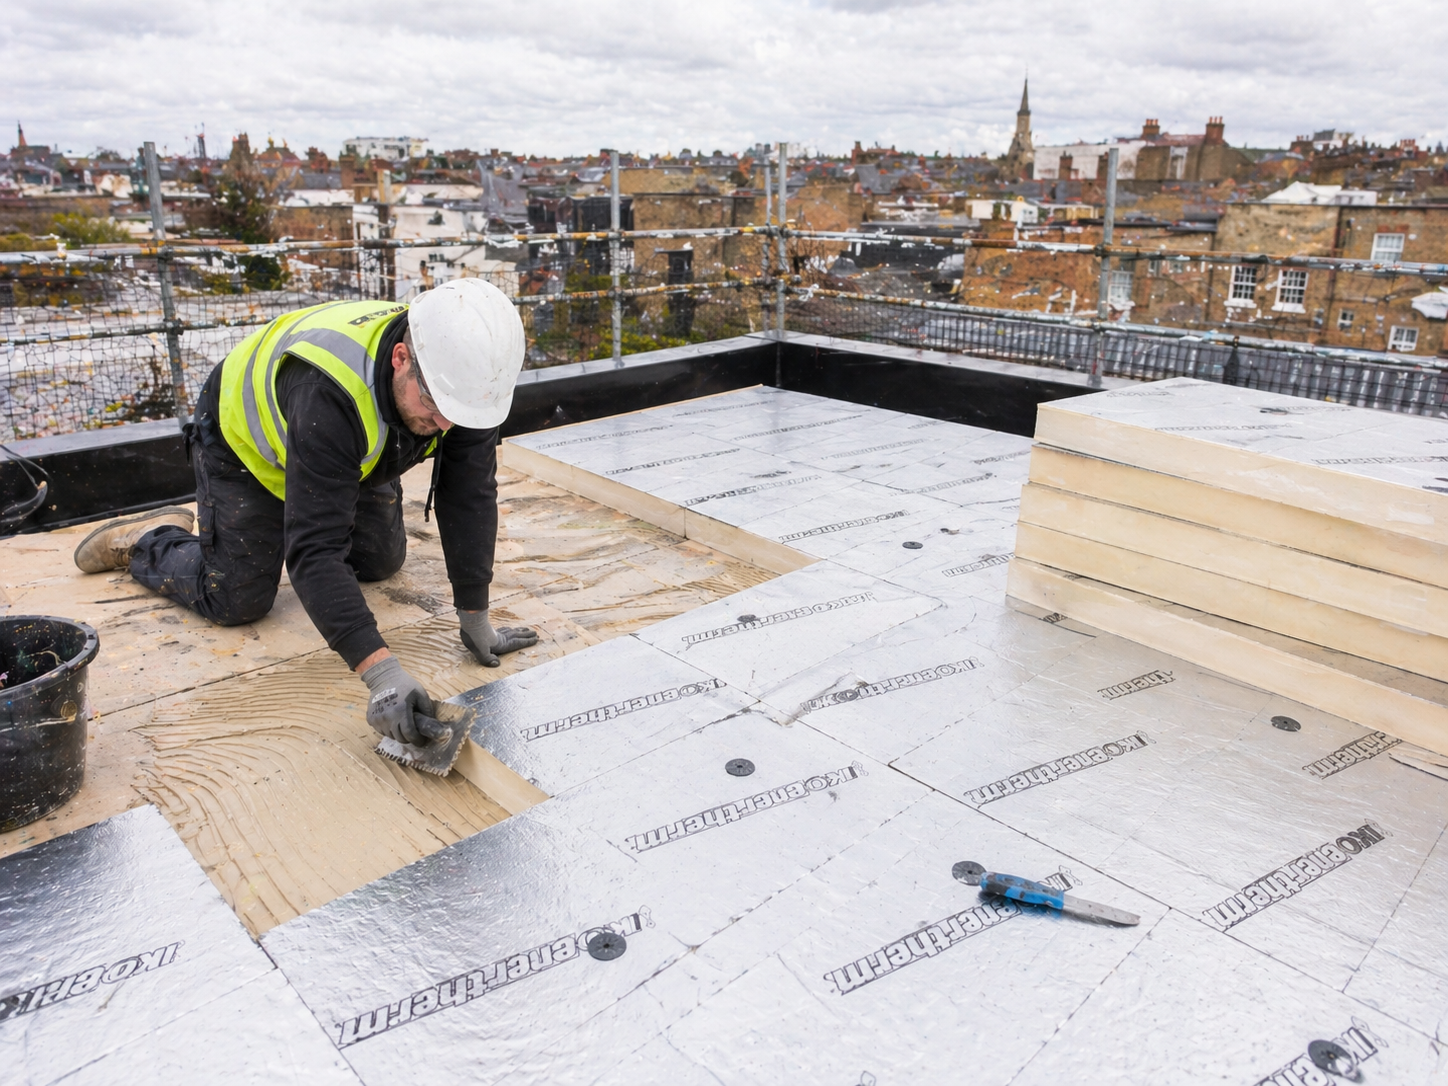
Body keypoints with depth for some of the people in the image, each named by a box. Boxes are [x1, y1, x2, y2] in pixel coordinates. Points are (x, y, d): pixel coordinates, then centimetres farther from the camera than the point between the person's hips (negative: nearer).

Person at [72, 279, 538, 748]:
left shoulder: (468, 377, -31)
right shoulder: (327, 393, -47)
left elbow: (470, 497, -25)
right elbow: (314, 549, -48)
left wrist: (474, 615, -26)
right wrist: (381, 672, -56)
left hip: (351, 456, 5)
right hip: (246, 437, -5)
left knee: (382, 561, 14)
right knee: (238, 601, -5)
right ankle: (146, 539, 23)